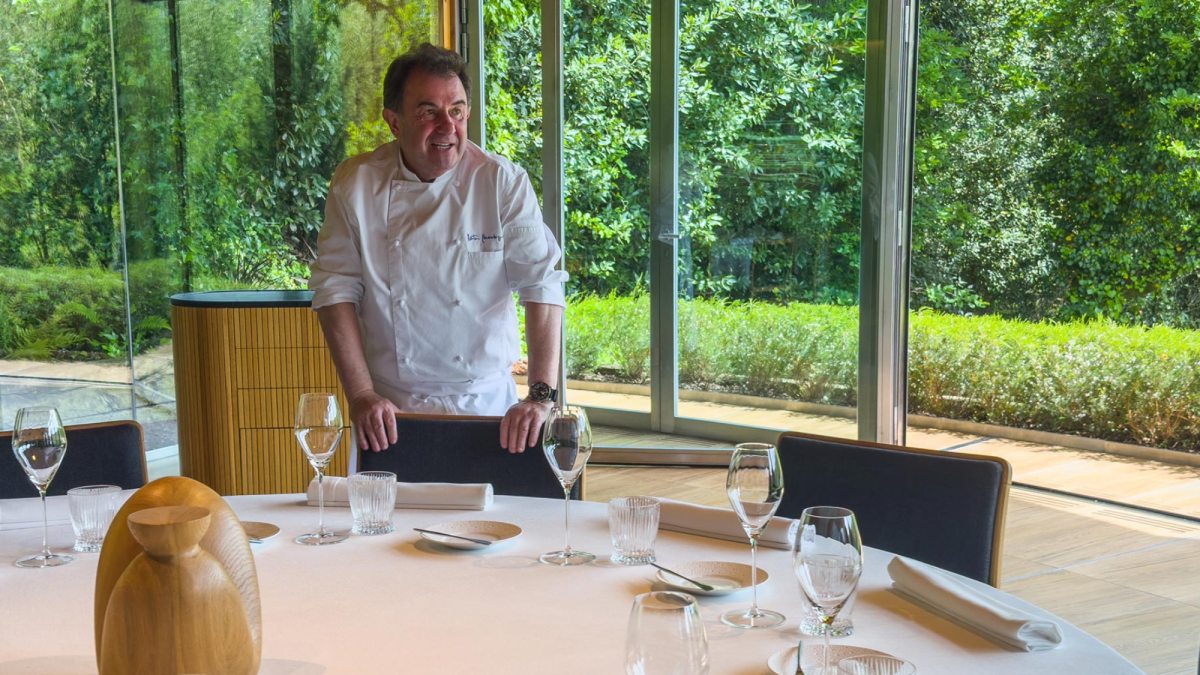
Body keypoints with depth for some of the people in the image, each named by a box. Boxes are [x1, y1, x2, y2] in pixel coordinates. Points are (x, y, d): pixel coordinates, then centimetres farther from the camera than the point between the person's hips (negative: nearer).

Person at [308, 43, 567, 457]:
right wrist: (360, 395, -12)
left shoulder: (503, 182, -6)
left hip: (487, 405, 0)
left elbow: (542, 285, -11)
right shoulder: (355, 185, -2)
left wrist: (541, 396, -20)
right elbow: (336, 288, -3)